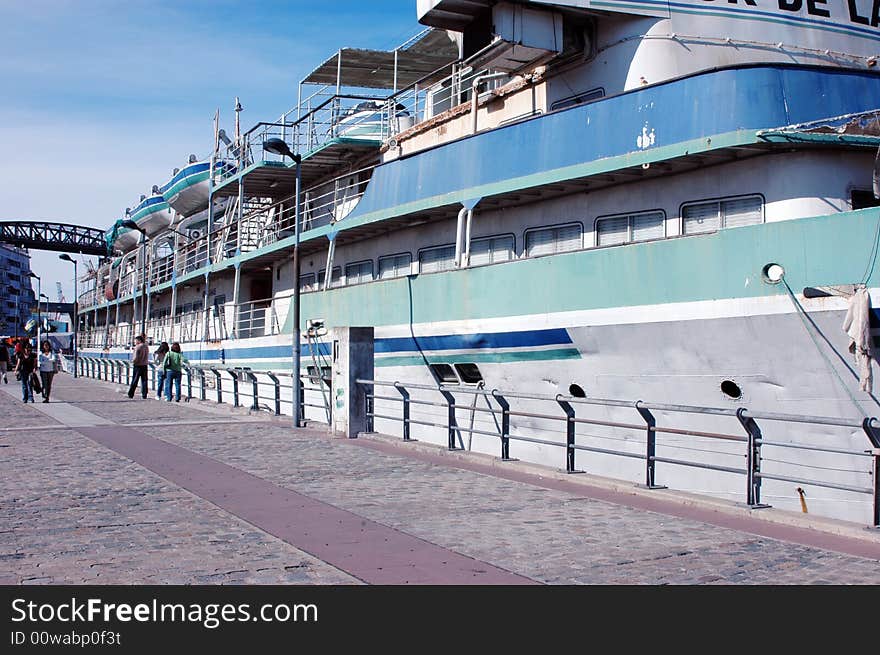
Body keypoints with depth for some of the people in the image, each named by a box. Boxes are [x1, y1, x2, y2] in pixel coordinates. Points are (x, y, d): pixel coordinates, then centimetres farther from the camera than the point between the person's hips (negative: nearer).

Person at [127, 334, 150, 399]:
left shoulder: (138, 347, -14)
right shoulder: (146, 347, 8)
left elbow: (136, 358, -16)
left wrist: (133, 362, -1)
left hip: (138, 365, -6)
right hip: (145, 365, 6)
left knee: (134, 381, 1)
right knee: (144, 380, 7)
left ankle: (130, 394, 7)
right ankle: (144, 395, 5)